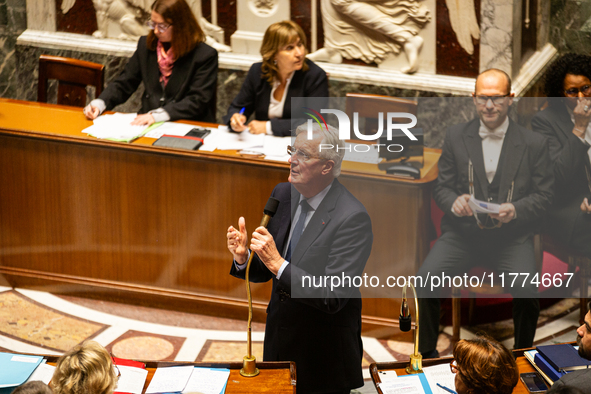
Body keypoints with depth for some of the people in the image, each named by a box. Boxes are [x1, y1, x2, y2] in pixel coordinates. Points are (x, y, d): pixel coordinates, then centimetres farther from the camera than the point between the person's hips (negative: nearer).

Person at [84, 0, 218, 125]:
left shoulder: (206, 56, -5)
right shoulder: (146, 45, 12)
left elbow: (197, 101, -12)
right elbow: (124, 84, 16)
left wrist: (157, 115, -23)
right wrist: (98, 104, -3)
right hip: (147, 124, 5)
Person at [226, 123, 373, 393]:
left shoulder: (352, 218, -22)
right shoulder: (283, 194, 1)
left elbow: (333, 298, -28)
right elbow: (265, 272, 8)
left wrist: (278, 263, -32)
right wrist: (243, 257, -14)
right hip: (279, 345, 7)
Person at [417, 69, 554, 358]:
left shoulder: (533, 144, 4)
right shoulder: (456, 136, 8)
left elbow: (543, 195, 5)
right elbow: (441, 187, 11)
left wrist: (516, 210, -16)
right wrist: (454, 202, -14)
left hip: (511, 236, -1)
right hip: (462, 233, 2)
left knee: (527, 291, -28)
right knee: (426, 280, -24)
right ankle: (427, 354, -5)